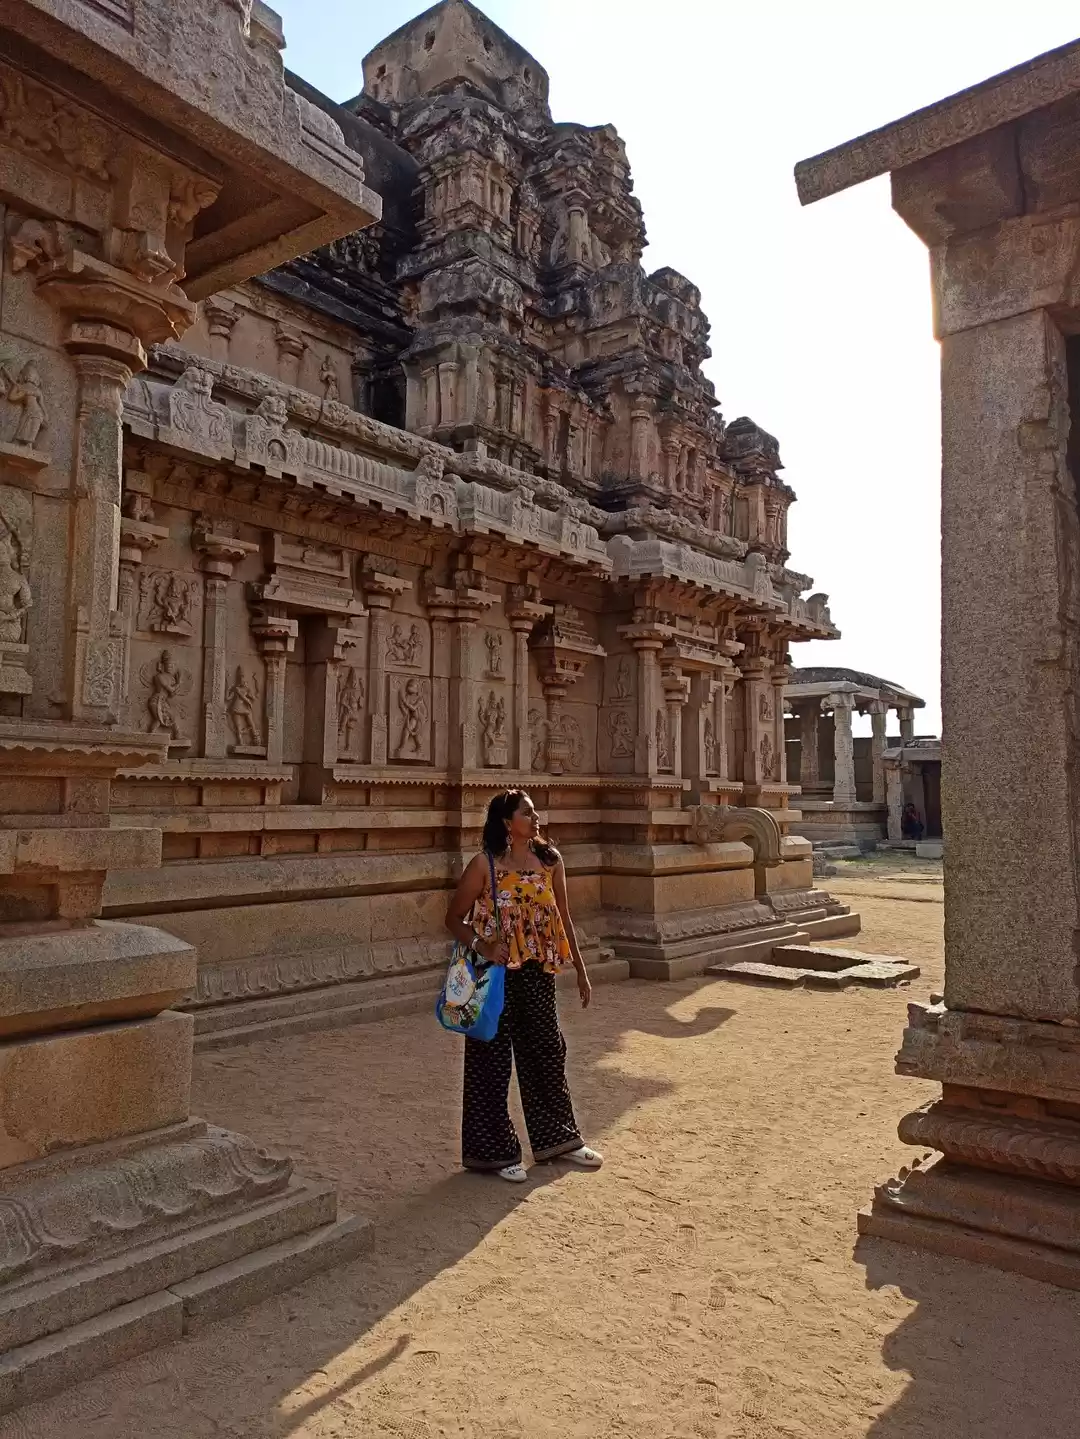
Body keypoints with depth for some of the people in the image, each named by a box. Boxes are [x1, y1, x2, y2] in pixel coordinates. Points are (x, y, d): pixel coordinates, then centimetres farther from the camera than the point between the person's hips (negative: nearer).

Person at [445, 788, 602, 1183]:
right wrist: (483, 947, -22)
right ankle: (493, 1150, 23)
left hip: (538, 973, 5)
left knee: (547, 1053, 16)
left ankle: (557, 1138, 35)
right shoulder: (485, 864, -12)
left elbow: (563, 918, 9)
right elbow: (454, 918, -6)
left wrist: (581, 970, 11)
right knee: (492, 1061, 6)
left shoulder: (550, 859, 1)